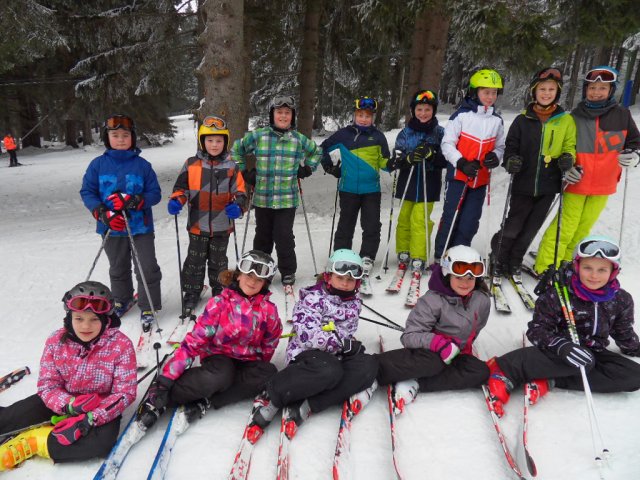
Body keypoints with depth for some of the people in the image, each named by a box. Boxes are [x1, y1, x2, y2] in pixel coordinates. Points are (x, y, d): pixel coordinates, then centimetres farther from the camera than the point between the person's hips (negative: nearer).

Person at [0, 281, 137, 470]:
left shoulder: (121, 345, -22)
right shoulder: (56, 341, -12)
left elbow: (125, 393, -19)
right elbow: (47, 385, -8)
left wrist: (90, 419, -31)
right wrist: (69, 404, -30)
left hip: (101, 408, -3)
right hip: (62, 402, 3)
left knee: (102, 442, -33)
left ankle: (28, 445, -20)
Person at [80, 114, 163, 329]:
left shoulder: (142, 165, -6)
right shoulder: (98, 164, -2)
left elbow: (155, 193, -5)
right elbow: (87, 192, 0)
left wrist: (134, 201, -23)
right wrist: (103, 213, -16)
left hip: (141, 227, -2)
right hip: (112, 229, 2)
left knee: (147, 269, 1)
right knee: (118, 269, 20)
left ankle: (147, 307, 17)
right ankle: (121, 300, 41)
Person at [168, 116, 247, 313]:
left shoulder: (231, 166, -1)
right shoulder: (191, 164, -2)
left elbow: (239, 191, 2)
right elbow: (181, 188, 5)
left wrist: (237, 206, -18)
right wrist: (176, 201, -14)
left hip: (222, 225, 0)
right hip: (198, 225, 0)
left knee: (218, 261, 16)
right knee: (195, 261, 10)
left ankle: (220, 292, 33)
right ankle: (191, 294, 26)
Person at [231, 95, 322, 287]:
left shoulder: (299, 139, 3)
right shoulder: (258, 136, 0)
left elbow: (316, 152, 23)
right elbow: (236, 149, 15)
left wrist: (307, 169, 12)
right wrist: (244, 172, 11)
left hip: (287, 199, -1)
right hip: (262, 198, 1)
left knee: (284, 236, -3)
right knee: (263, 236, 13)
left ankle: (288, 272, 16)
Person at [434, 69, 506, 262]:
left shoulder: (496, 120, 8)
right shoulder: (462, 115, -6)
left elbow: (500, 146, 17)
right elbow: (447, 144, -7)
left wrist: (495, 157, -6)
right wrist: (462, 163, -19)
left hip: (481, 179, 4)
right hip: (459, 175, -4)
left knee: (470, 221, 7)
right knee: (451, 217, -1)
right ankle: (440, 257, 10)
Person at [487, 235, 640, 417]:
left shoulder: (622, 300, -3)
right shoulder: (558, 294, -17)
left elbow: (625, 334, 15)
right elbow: (537, 329, -21)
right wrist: (562, 346, -37)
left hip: (595, 351, 6)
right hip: (564, 349, -6)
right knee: (585, 362, -36)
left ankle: (549, 380, -28)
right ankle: (505, 370, -40)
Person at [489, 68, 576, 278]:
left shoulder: (566, 120, 4)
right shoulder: (523, 119, 0)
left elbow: (570, 146, 10)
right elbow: (511, 145, 3)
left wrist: (567, 158, -11)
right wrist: (511, 160, -17)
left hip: (549, 185, 2)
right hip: (523, 184, -2)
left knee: (531, 228, 11)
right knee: (512, 226, 0)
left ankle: (515, 260, 29)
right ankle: (497, 258, 23)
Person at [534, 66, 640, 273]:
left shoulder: (622, 115, 1)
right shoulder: (574, 117, -4)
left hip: (603, 185, 3)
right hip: (577, 183, -3)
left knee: (583, 228, 11)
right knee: (565, 228, -4)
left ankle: (564, 263, 25)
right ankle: (545, 268, 4)